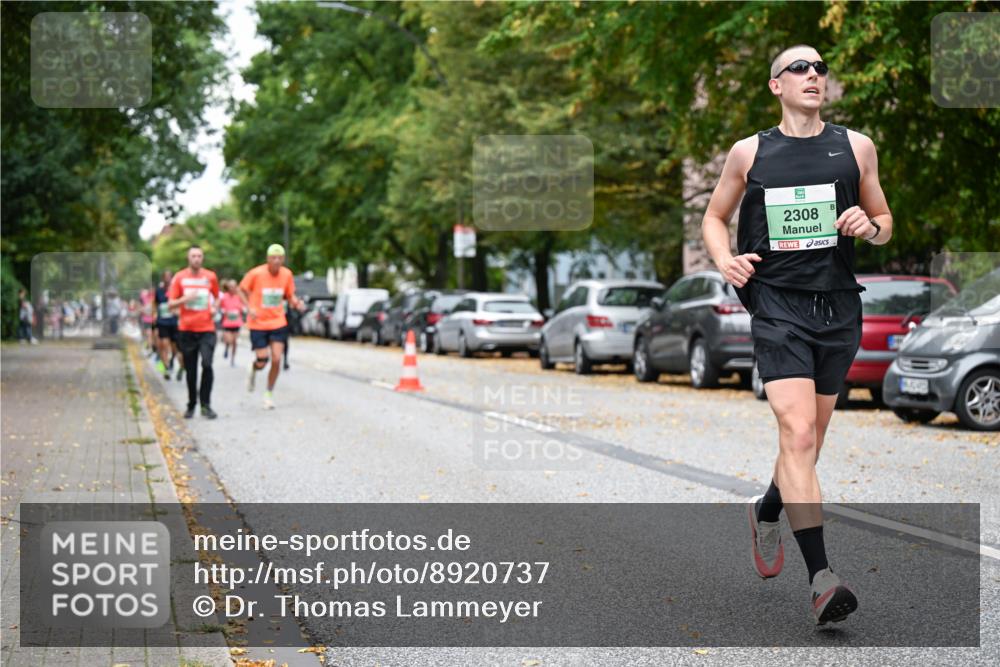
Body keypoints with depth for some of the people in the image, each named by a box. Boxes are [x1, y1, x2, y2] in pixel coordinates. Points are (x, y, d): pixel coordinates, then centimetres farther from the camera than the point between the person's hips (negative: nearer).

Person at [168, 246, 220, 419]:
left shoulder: (210, 276, 6)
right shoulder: (180, 277, 3)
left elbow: (216, 296, 20)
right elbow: (171, 304, 3)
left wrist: (215, 307, -1)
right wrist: (185, 299, -15)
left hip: (206, 329, 0)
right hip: (186, 329, 1)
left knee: (207, 364, -18)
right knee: (190, 370, 6)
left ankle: (206, 404, -10)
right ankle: (191, 405, 22)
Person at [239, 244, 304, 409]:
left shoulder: (287, 274, -3)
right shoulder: (256, 273, -12)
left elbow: (289, 295, 10)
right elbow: (242, 290, 0)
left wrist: (296, 303, -12)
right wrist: (249, 307, -14)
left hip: (278, 323, 2)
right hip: (258, 323, -2)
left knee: (276, 360, -5)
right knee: (262, 361, -6)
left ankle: (269, 394, 15)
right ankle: (253, 371, 34)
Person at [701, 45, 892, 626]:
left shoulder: (856, 147, 8)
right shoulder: (749, 153, 5)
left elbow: (885, 223, 17)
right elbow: (715, 216, 17)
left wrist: (870, 226, -7)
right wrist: (725, 260, -2)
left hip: (838, 306, 3)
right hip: (777, 304, -3)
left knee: (810, 440, 13)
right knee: (798, 435, -17)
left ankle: (767, 512, 44)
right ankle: (822, 578, -20)